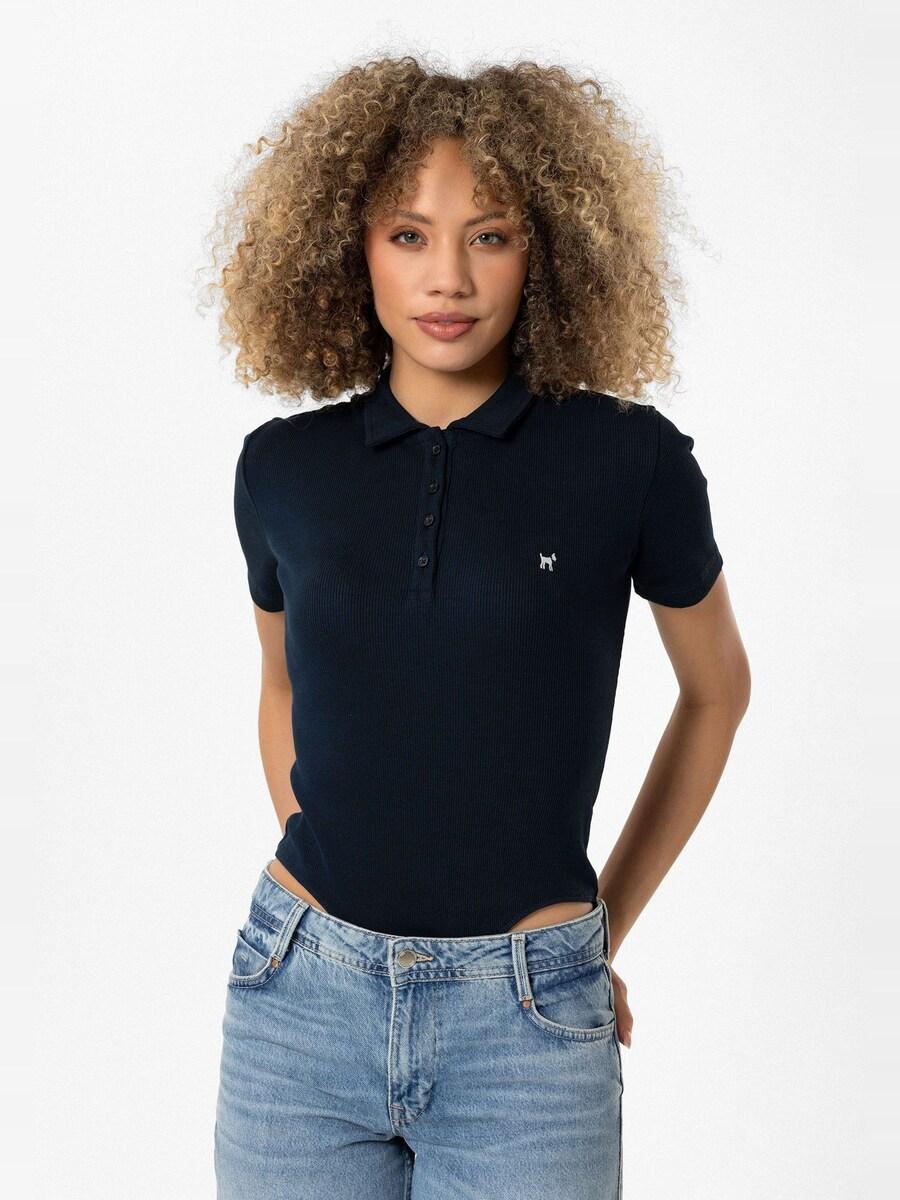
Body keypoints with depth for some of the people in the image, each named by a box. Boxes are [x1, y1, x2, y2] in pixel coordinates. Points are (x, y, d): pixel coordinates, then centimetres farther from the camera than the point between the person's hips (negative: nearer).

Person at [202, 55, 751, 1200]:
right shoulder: (281, 468, 1)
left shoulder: (632, 461, -6)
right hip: (299, 999, 2)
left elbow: (717, 690, 8)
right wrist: (309, 857, 9)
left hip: (525, 1020, -2)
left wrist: (607, 923, 9)